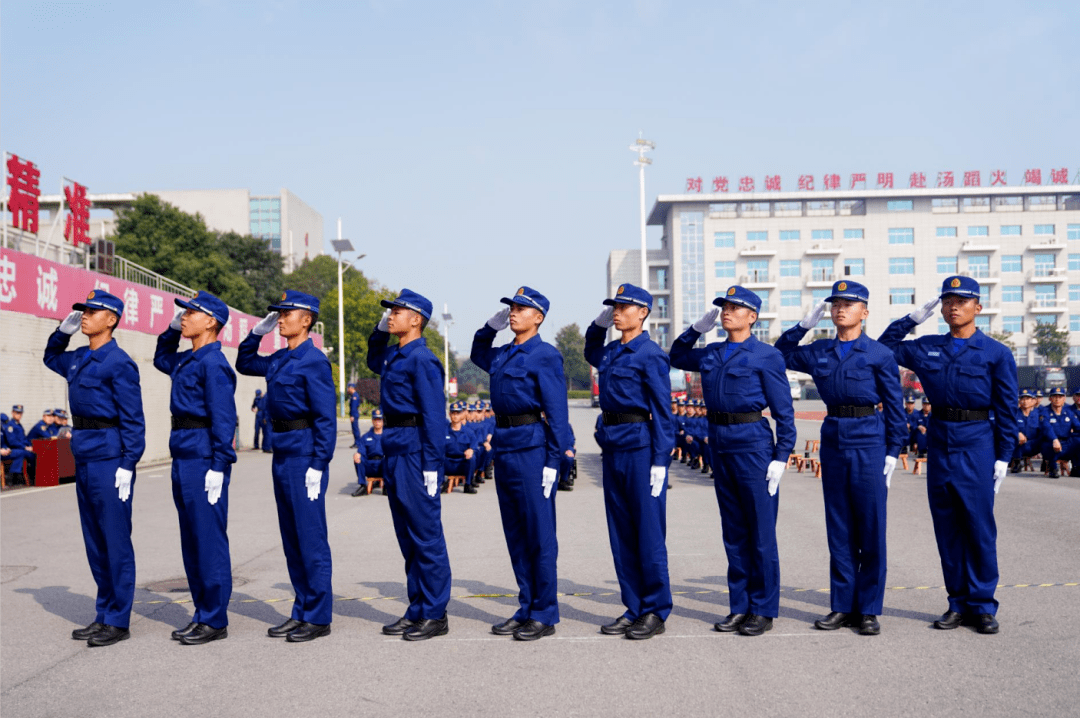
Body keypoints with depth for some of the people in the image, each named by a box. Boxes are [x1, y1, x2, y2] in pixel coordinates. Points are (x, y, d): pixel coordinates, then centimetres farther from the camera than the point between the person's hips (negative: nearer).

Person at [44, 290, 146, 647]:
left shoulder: (119, 363, -12)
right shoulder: (78, 360, 12)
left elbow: (133, 420, -14)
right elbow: (51, 357, 35)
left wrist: (127, 466, -18)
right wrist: (63, 330, 17)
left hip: (109, 459, -9)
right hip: (84, 459, 9)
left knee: (115, 540, -2)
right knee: (95, 541, 14)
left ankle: (118, 621, 6)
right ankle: (104, 615, 23)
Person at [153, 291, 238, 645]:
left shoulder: (213, 363, -13)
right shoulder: (186, 360, 14)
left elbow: (223, 418, -18)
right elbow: (161, 359, 38)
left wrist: (218, 468, -21)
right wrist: (172, 330, 21)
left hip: (204, 460, -10)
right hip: (183, 457, 10)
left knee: (209, 539, -2)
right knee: (192, 540, 14)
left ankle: (215, 621, 6)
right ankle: (202, 614, 23)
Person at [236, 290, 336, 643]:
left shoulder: (314, 361, -12)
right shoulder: (279, 359, 12)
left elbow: (326, 417, -15)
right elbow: (244, 363, 31)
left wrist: (318, 466, -19)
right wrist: (257, 332, 15)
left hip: (305, 454, -9)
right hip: (282, 453, 9)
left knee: (310, 537, -2)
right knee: (291, 537, 13)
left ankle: (318, 618, 6)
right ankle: (301, 613, 22)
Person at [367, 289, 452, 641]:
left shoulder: (422, 360, -14)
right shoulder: (393, 355, 13)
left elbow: (433, 416, -18)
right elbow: (373, 361, 38)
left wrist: (432, 466, -21)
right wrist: (379, 331, 21)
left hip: (416, 452, -9)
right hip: (395, 453, 9)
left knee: (426, 534, -2)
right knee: (407, 536, 14)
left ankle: (435, 615, 6)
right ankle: (417, 610, 22)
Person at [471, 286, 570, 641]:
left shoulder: (545, 355, -9)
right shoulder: (503, 355, 13)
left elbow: (557, 412, -12)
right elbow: (478, 355, 37)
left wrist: (552, 462, -17)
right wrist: (490, 327, 19)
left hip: (532, 448, -8)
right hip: (504, 448, 8)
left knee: (539, 534, -1)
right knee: (515, 533, 12)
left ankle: (545, 615, 8)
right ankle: (526, 609, 22)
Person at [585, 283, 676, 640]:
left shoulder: (651, 355, -8)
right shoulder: (610, 352, 13)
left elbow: (662, 410, -11)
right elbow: (591, 353, 39)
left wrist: (660, 461, -16)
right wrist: (598, 324, 21)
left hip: (641, 447, -8)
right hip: (612, 448, 8)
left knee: (648, 531, -1)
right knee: (621, 531, 10)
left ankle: (656, 611, 9)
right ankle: (633, 608, 19)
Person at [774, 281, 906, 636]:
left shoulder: (879, 354, -2)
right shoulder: (818, 352, 8)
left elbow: (894, 407, -1)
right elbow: (781, 355, 22)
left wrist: (892, 453, -6)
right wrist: (804, 324, 9)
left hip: (869, 444, -4)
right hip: (833, 442, 4)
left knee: (871, 530, 1)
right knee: (839, 529, 8)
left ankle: (869, 610, 10)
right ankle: (842, 606, 16)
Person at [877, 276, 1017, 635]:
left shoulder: (996, 353, -1)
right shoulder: (927, 348, 8)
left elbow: (1006, 409, 0)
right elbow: (884, 348, 17)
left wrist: (1003, 456, -4)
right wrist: (912, 319, 8)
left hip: (977, 443, -3)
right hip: (939, 440, 4)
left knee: (979, 524, -2)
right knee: (946, 525, 7)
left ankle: (982, 605, 8)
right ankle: (958, 602, 17)